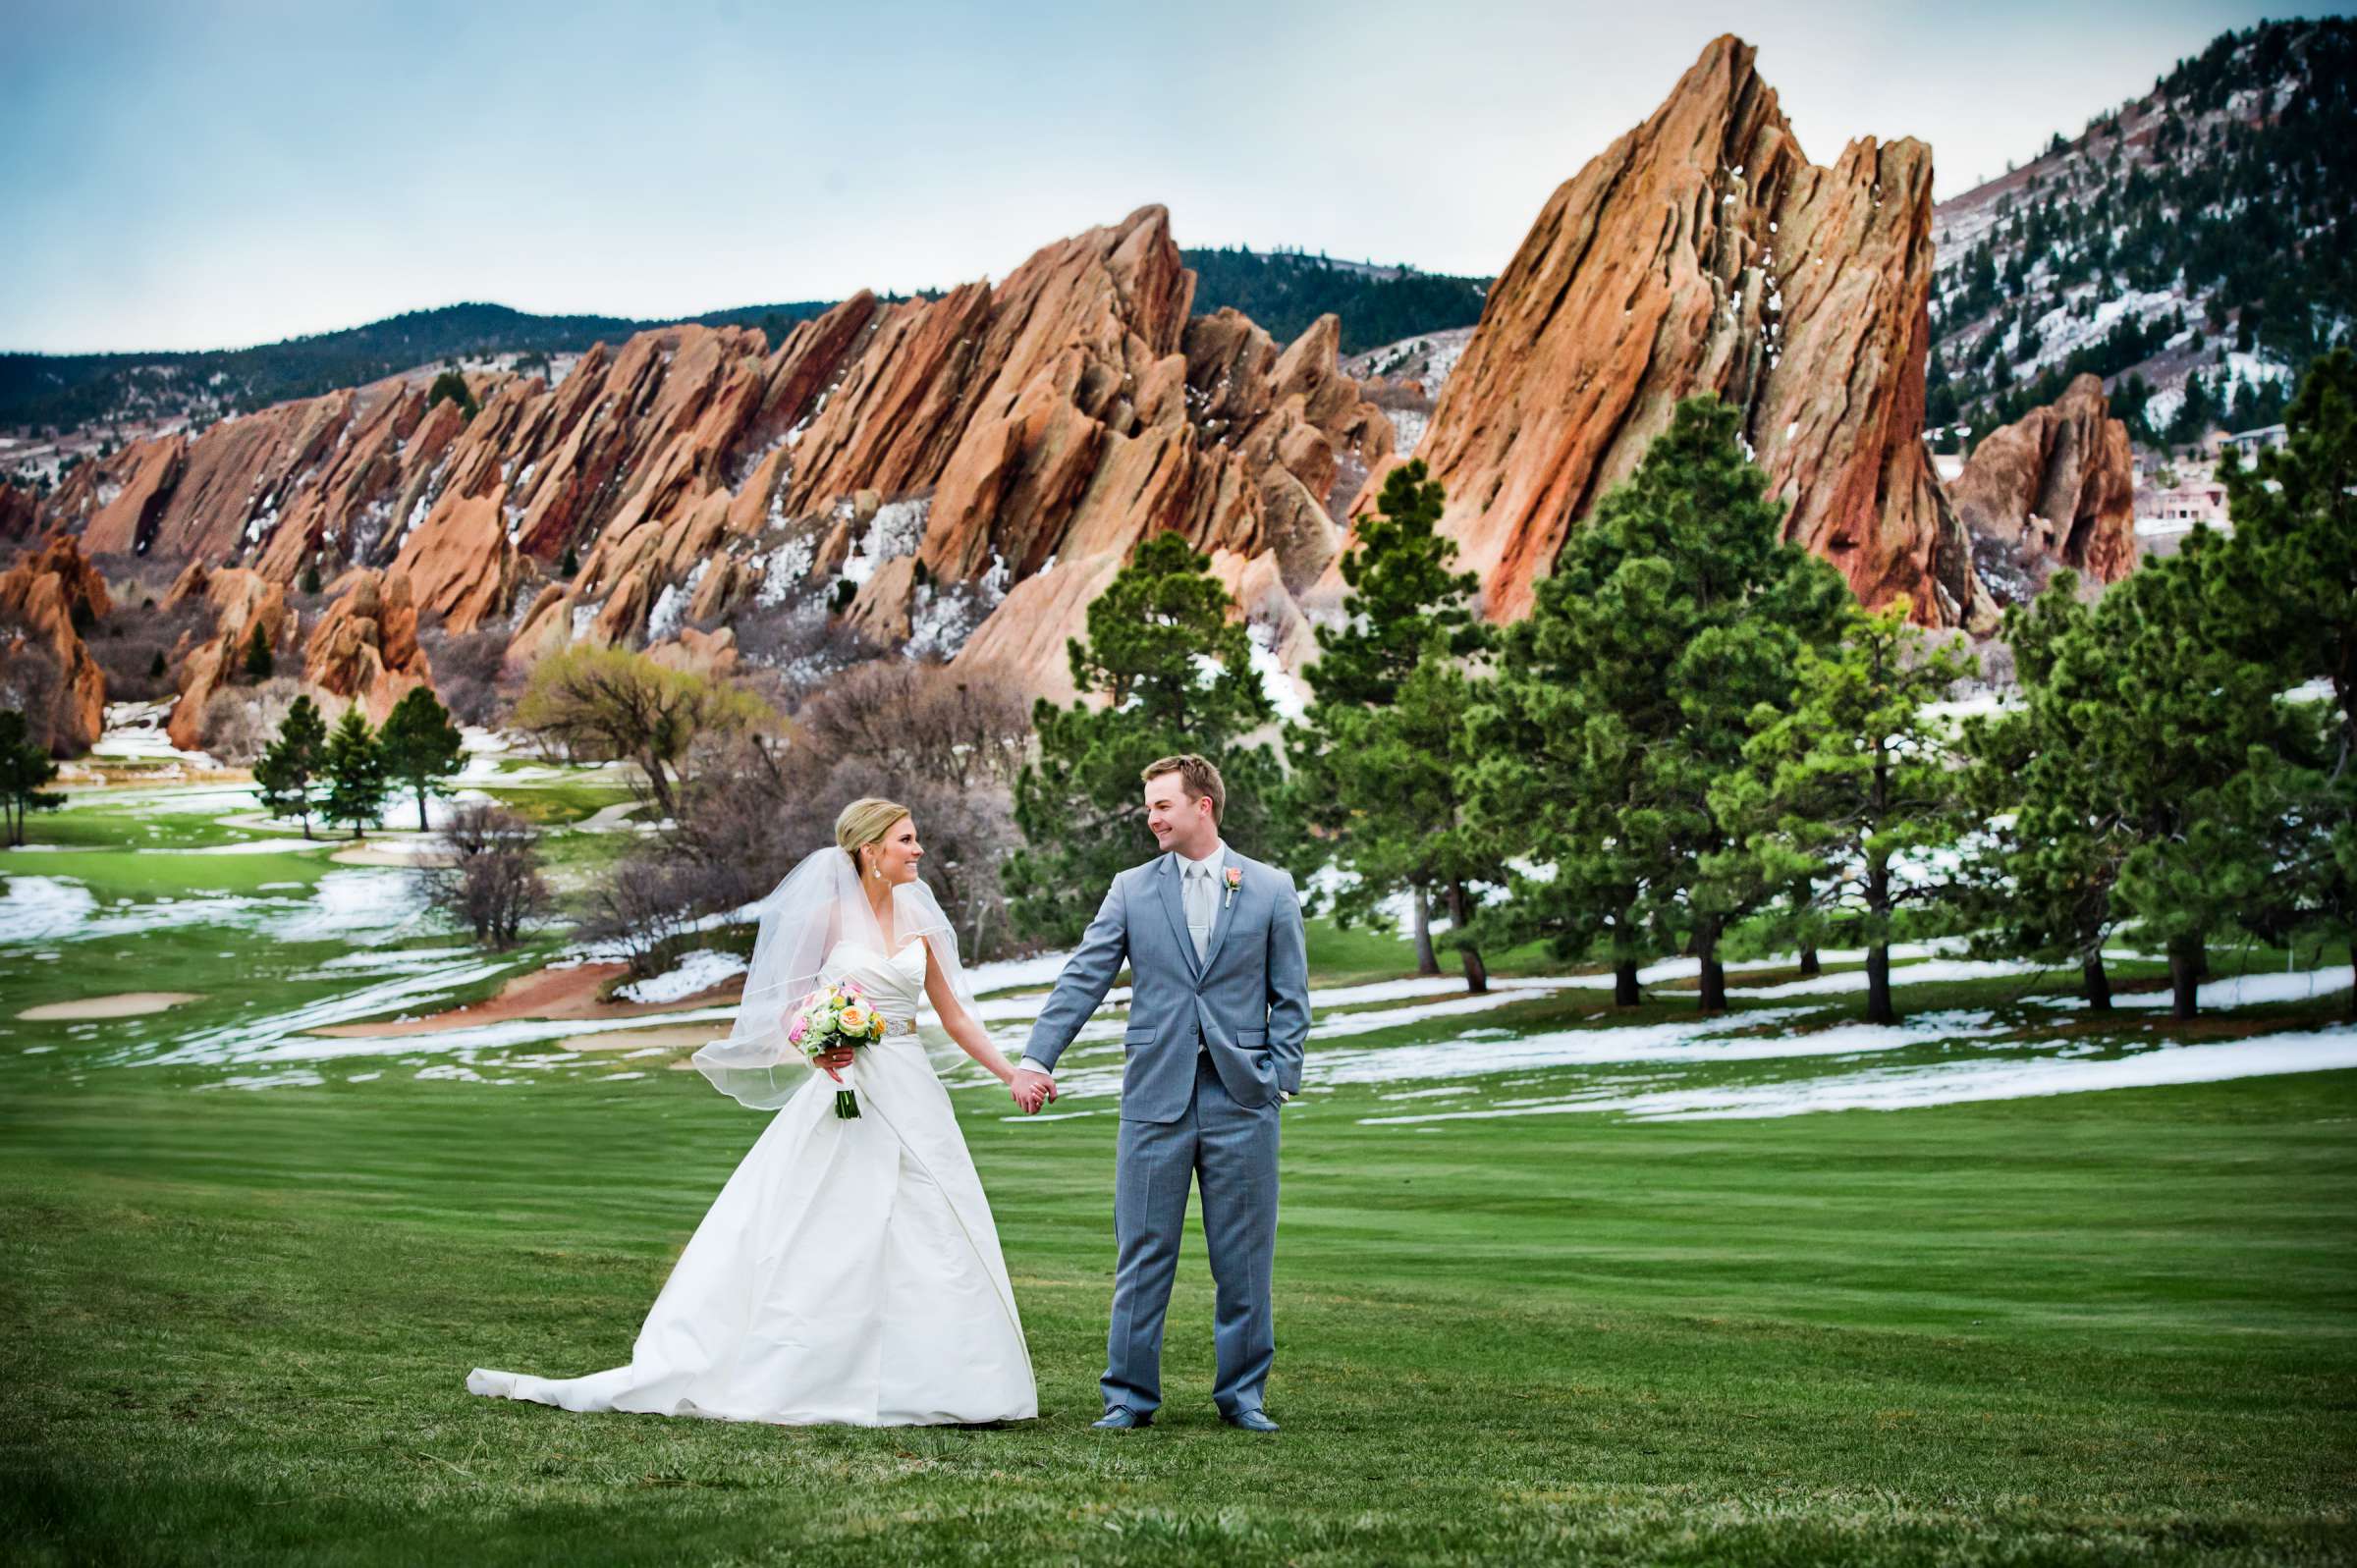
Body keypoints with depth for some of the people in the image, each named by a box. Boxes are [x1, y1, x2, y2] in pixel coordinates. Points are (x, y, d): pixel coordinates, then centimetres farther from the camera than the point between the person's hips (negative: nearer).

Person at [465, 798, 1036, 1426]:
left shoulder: (920, 920, 10)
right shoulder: (828, 916, -1)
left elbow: (955, 1017, 14)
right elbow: (789, 1008, 2)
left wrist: (1012, 1074, 7)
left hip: (909, 1095, 3)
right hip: (841, 1089, -3)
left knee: (928, 1242, 0)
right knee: (794, 1236, -5)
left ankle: (940, 1385, 7)